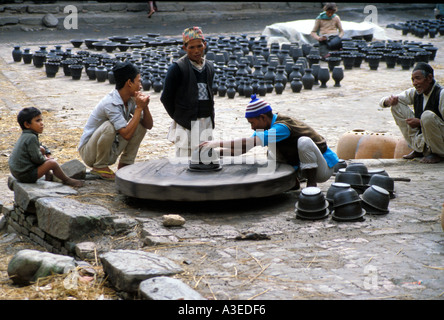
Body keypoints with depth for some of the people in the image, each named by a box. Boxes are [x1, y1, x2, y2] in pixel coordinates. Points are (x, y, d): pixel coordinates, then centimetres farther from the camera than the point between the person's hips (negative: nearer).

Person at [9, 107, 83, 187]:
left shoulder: (25, 136, 10)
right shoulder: (31, 138, -22)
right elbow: (37, 158, -23)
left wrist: (48, 156, 12)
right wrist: (46, 159, -3)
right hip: (26, 176, -11)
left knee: (41, 149, 22)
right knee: (52, 163, -18)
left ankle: (49, 175, 26)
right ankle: (67, 180, 3)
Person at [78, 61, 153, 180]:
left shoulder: (130, 100, -2)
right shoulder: (111, 103, -28)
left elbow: (149, 125, 0)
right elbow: (126, 134, -33)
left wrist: (144, 107, -17)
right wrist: (139, 108, -28)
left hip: (111, 151, 8)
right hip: (89, 151, -8)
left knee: (141, 124, -2)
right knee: (109, 126, -35)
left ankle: (125, 164, 4)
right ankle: (100, 166, -13)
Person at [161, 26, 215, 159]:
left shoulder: (209, 67, 10)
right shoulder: (177, 67, -9)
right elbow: (166, 97, -6)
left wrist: (211, 116, 11)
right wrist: (178, 117, -2)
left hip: (206, 122, 6)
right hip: (186, 124, -6)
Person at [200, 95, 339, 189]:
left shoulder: (282, 126, -28)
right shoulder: (267, 126, 0)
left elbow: (252, 142, -39)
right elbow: (244, 148, 1)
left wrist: (218, 143, -38)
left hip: (325, 167, -8)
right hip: (300, 166, 8)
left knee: (304, 141, -34)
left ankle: (312, 184, -21)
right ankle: (293, 182, 10)